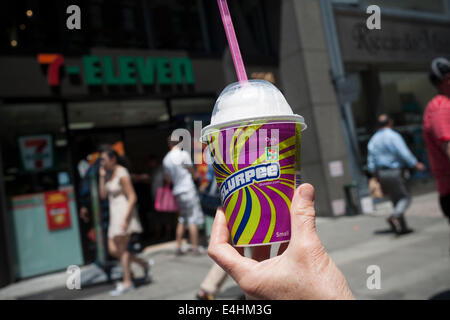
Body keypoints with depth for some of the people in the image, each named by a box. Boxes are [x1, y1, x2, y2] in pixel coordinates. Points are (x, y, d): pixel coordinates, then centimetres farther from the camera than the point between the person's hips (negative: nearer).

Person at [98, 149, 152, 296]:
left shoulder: (122, 174, -14)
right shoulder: (112, 175, 14)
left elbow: (132, 197, -18)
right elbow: (103, 195, 12)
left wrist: (125, 218, -23)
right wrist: (102, 176, 3)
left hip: (124, 212, -9)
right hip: (115, 216, 9)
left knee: (121, 249, -5)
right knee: (112, 250, 7)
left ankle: (127, 282, 5)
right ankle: (144, 264, 18)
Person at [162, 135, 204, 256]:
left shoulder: (166, 159, 8)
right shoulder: (183, 154, -9)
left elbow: (168, 178, 14)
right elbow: (192, 172, -1)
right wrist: (196, 175, 20)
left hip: (177, 191, 6)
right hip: (188, 189, -6)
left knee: (181, 220, 14)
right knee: (193, 220, -3)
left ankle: (178, 247, 13)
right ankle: (194, 248, -3)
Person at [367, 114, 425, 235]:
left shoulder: (373, 140, 10)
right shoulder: (393, 136, -9)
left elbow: (371, 163, 10)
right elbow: (404, 153, -17)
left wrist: (377, 176, 18)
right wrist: (416, 164, -6)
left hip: (381, 174, 7)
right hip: (394, 172, -7)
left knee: (396, 200, 13)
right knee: (405, 198, 1)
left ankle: (402, 227, 13)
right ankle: (395, 217, -23)